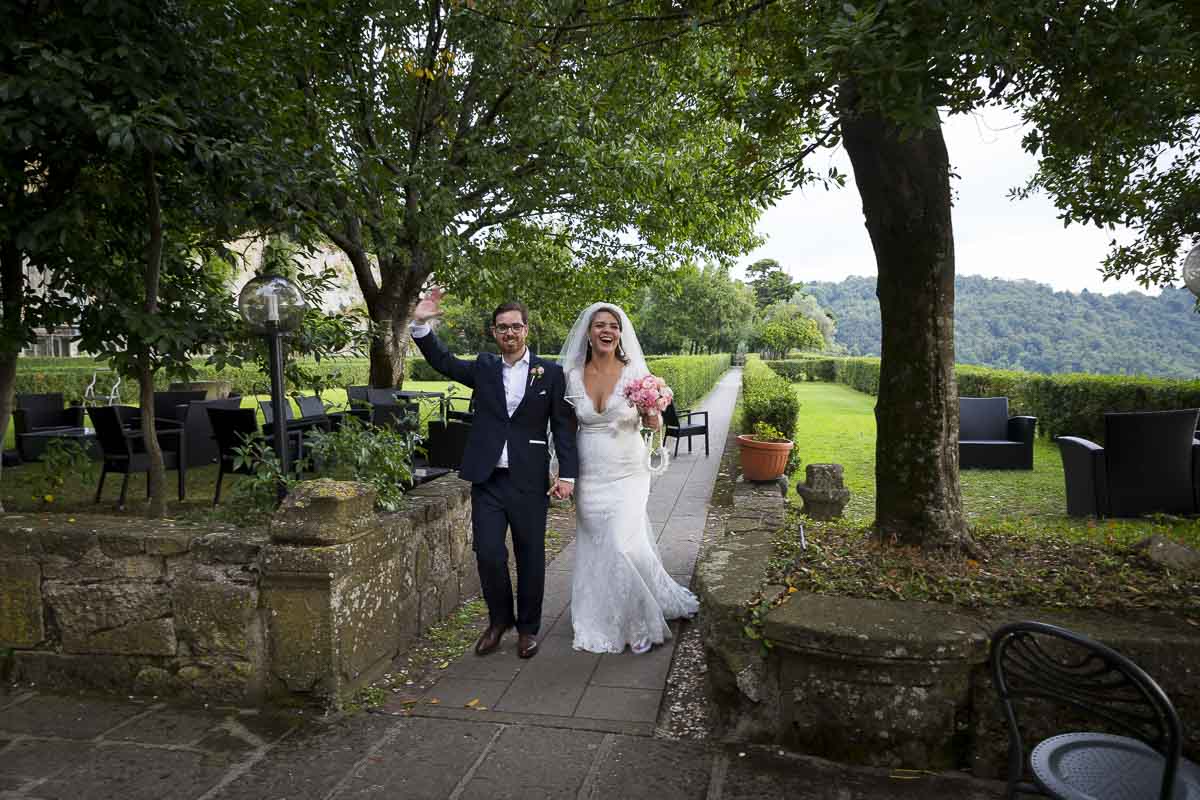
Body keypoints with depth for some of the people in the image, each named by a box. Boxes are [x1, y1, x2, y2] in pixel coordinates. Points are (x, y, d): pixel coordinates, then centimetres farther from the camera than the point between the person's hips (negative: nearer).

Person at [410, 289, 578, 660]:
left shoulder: (551, 373, 1)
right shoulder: (484, 368, 10)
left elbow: (564, 427, -1)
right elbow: (443, 361, 9)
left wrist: (567, 474, -9)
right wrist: (421, 324, -6)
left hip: (529, 481, -2)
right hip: (487, 480, 2)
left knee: (530, 557, 8)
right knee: (488, 554, 0)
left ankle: (527, 628, 26)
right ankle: (499, 619, 24)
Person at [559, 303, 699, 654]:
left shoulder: (635, 373, -6)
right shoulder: (573, 376, 1)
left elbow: (655, 425, 0)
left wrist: (651, 413, -23)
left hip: (627, 474, -2)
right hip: (589, 477, 3)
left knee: (624, 544, -10)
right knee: (596, 549, 8)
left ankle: (644, 622, 14)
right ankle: (603, 625, 27)